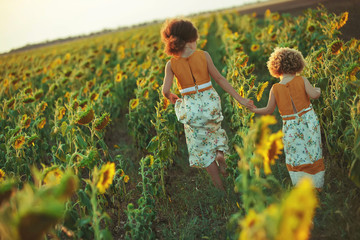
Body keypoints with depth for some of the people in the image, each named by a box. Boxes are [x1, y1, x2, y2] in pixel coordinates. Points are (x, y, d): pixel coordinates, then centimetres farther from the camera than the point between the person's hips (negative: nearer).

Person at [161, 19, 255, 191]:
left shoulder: (171, 64, -7)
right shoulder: (203, 55, -6)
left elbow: (165, 90, -10)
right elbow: (219, 79, -5)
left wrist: (172, 98, 14)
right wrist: (239, 99, 0)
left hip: (191, 108, -1)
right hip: (210, 102, 1)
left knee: (202, 147, 13)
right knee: (214, 130, 33)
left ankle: (220, 187, 18)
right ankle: (220, 152, 2)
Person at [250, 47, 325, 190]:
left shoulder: (275, 89, -5)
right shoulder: (302, 80, -7)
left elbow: (269, 110, 1)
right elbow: (314, 95, -17)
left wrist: (254, 110, 17)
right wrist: (318, 90, 6)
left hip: (291, 127, -1)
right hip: (309, 121, 1)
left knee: (295, 157, 14)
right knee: (313, 153, 14)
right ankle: (316, 185, 26)